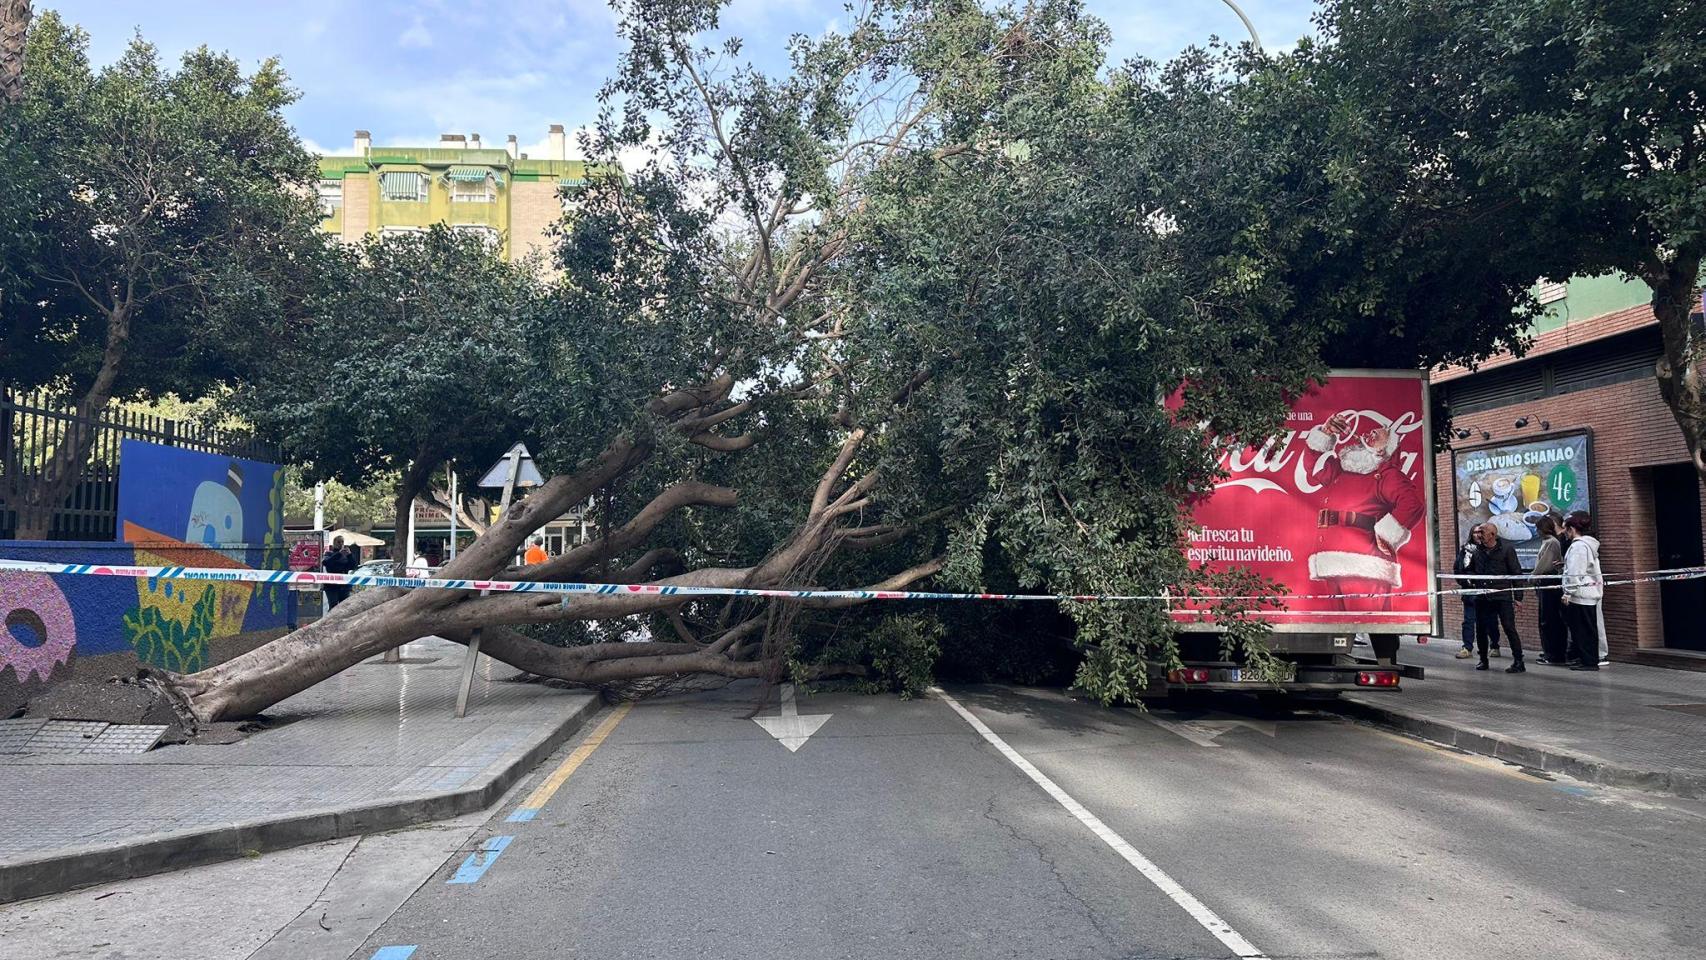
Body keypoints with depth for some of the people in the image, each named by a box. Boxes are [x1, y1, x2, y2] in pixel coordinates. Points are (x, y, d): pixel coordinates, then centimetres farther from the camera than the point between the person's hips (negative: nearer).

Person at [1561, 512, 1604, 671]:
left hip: (1580, 594, -10)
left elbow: (1575, 573, -19)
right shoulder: (1588, 544, 17)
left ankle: (1589, 661, -2)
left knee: (1583, 629, -5)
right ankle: (1590, 659, 17)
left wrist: (1568, 592, -16)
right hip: (1591, 593, 10)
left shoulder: (1578, 546, -14)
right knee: (1588, 628, 12)